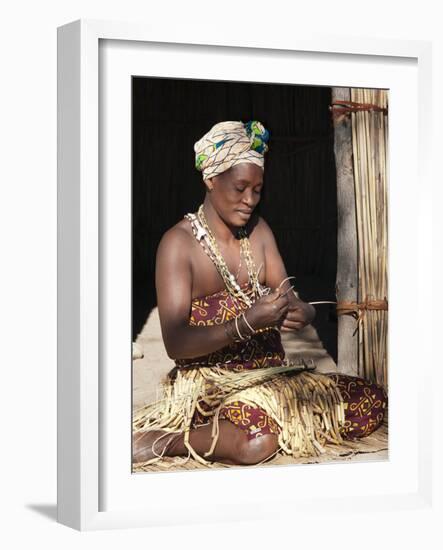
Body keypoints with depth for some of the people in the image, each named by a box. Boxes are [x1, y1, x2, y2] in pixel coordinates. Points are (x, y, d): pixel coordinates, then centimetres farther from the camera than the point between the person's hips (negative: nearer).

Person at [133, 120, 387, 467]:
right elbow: (175, 343, -15)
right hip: (210, 382, -7)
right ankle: (163, 442, -14)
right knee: (257, 442, -37)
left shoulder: (259, 231, 11)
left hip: (273, 373, 7)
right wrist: (246, 323, -28)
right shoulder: (179, 243, -9)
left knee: (374, 401, -7)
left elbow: (290, 301, 10)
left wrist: (302, 314, -16)